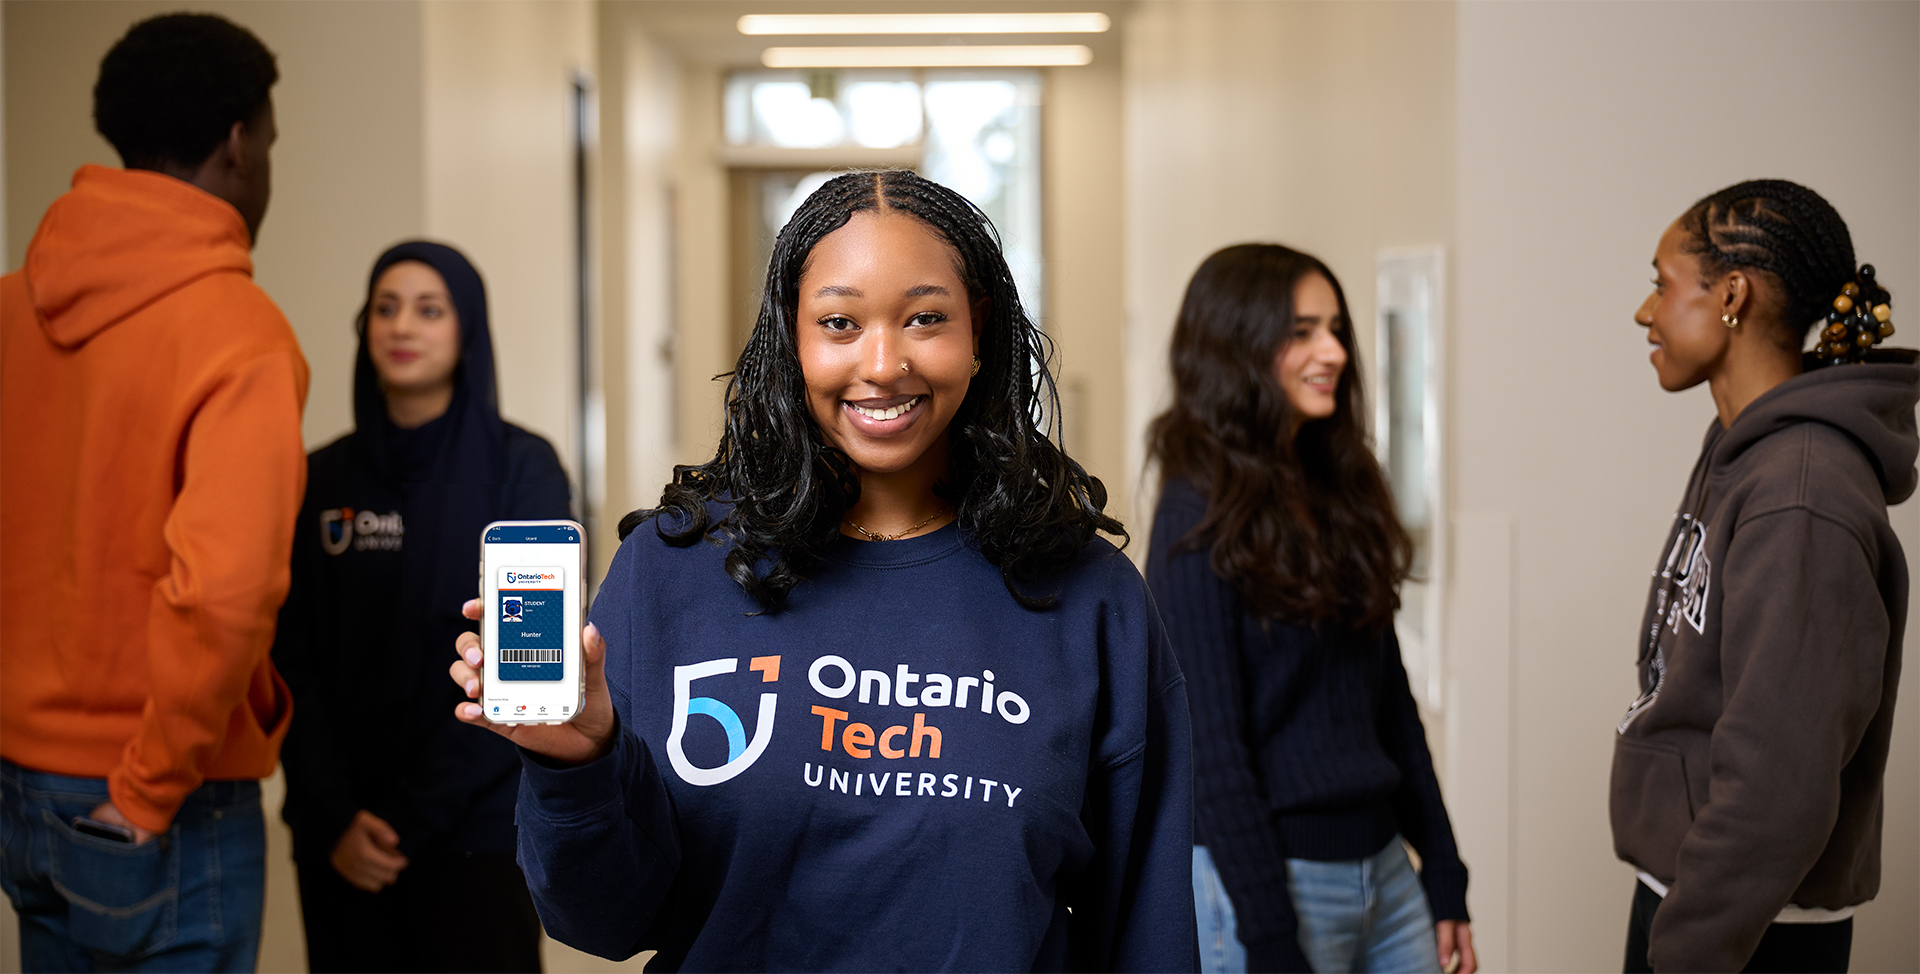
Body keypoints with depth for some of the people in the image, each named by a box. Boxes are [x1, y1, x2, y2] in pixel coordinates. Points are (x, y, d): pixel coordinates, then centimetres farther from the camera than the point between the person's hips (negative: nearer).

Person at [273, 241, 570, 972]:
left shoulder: (522, 470, -5)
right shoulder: (323, 478, 3)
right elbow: (292, 659, 2)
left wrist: (412, 815, -12)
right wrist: (334, 815, -9)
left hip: (476, 828, -2)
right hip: (339, 841, 3)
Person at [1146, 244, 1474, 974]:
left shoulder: (1339, 495, 10)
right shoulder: (1203, 521, -12)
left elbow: (1392, 706, 13)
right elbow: (1210, 744, -15)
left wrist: (1444, 874, 10)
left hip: (1381, 864, 7)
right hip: (1263, 877, -7)